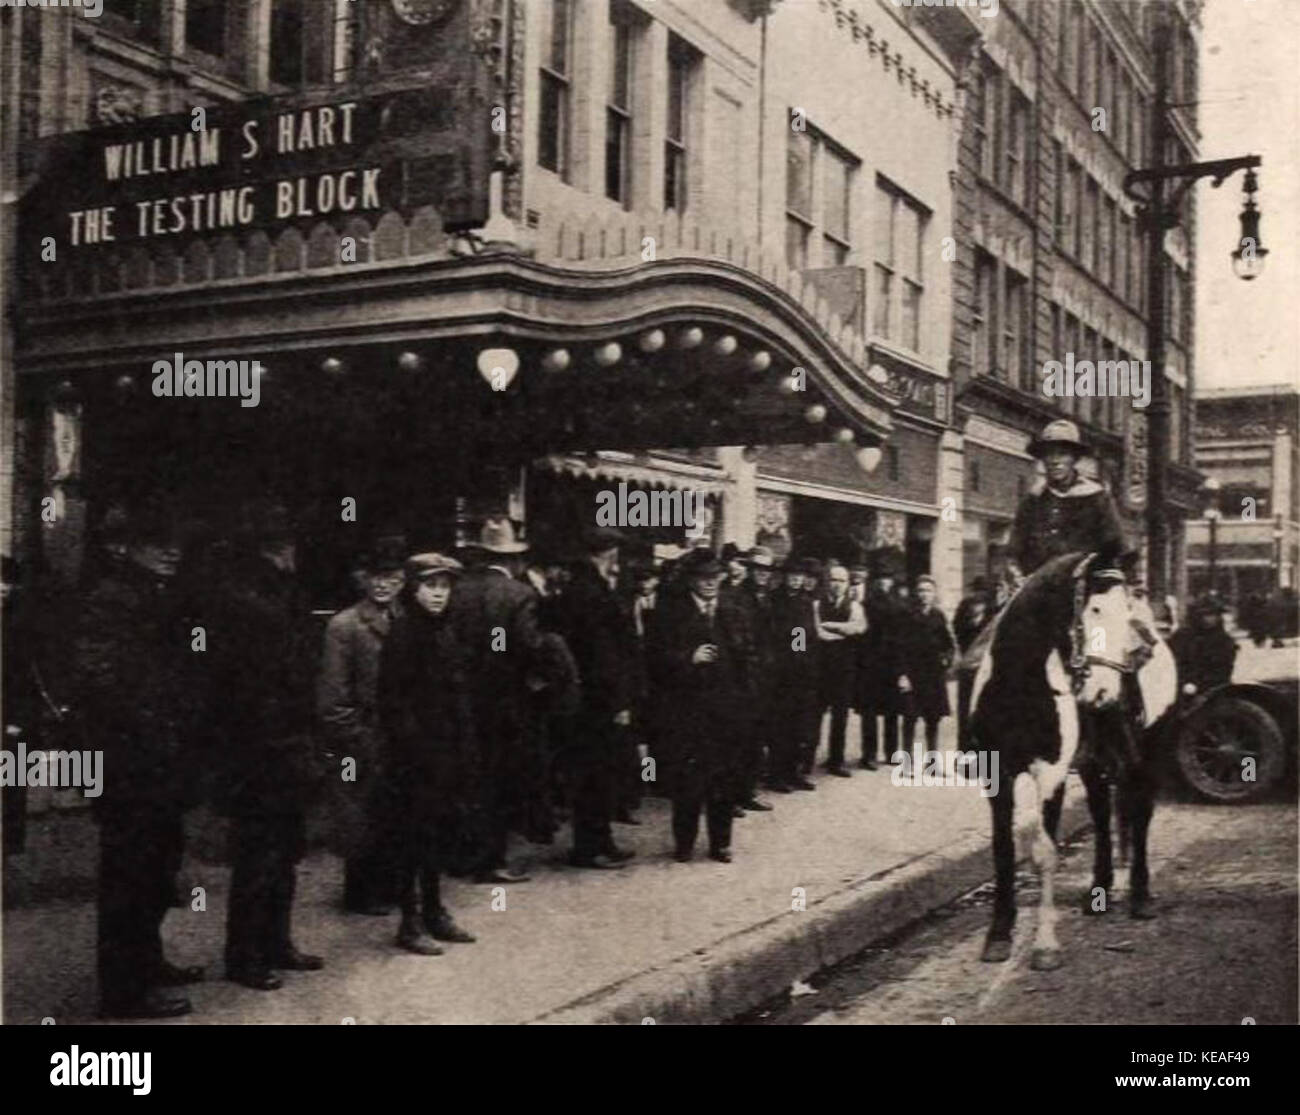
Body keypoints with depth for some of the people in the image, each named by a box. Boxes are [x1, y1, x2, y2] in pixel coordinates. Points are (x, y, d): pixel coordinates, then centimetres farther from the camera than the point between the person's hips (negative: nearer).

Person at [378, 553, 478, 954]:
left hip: (447, 752, 7)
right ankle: (410, 922, 8)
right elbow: (394, 699, -15)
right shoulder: (403, 632, -12)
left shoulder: (447, 631, 12)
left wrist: (465, 752, 13)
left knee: (440, 832, 14)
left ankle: (433, 911, 25)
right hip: (416, 755, -7)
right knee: (417, 835, -1)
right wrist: (411, 747, -19)